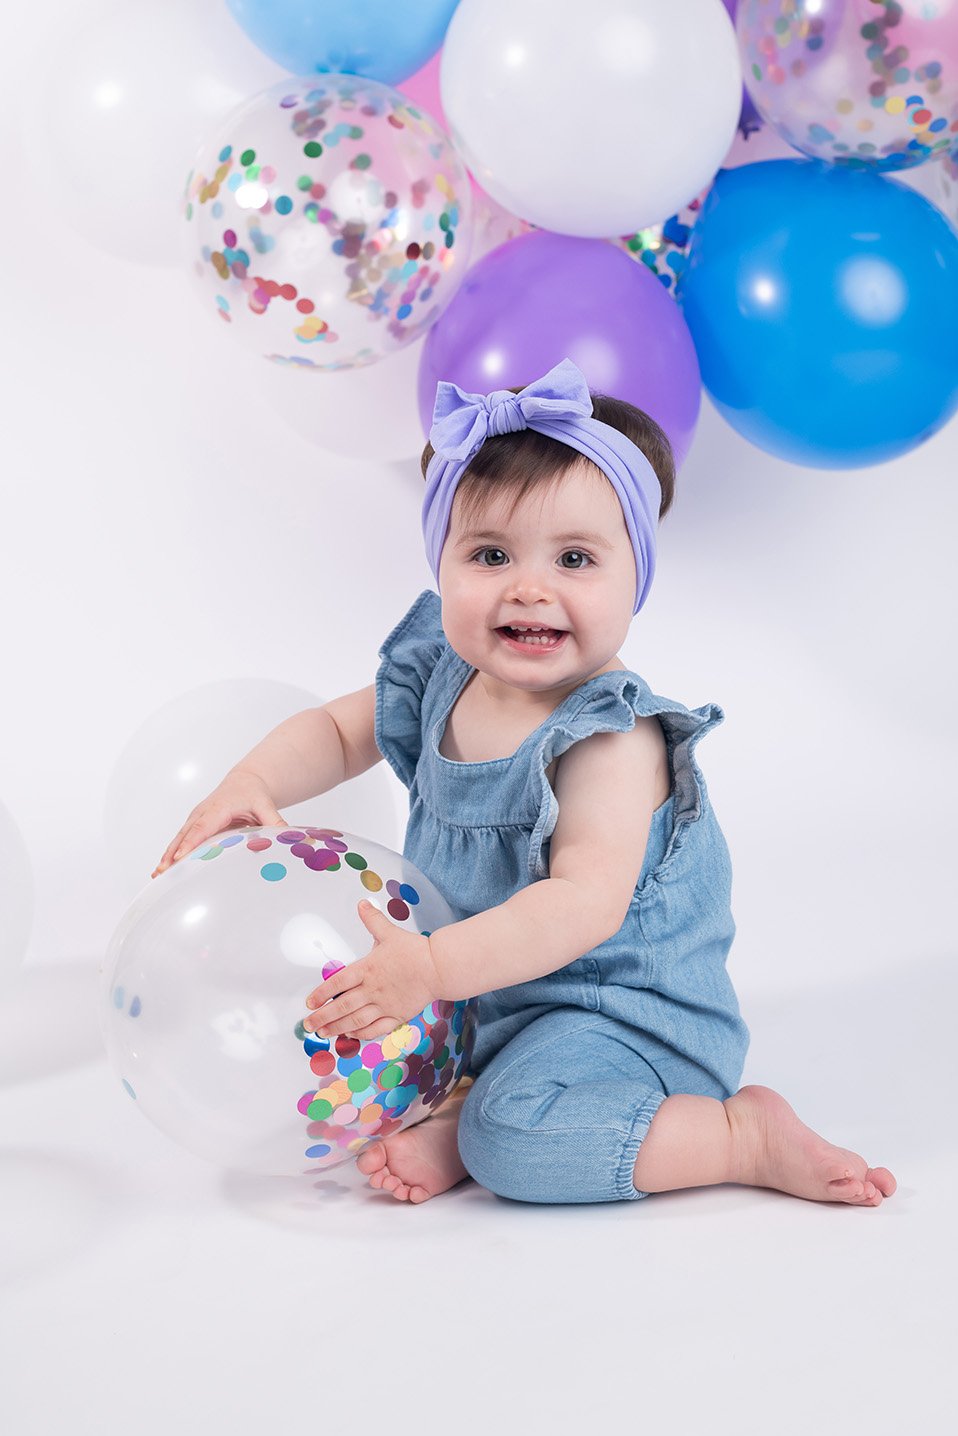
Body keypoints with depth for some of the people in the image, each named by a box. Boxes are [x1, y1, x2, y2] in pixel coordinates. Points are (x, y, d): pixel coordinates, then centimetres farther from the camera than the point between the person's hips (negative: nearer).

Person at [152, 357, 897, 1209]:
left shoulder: (609, 741, -27)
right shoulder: (439, 681, -3)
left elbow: (587, 903, -37)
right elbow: (336, 732, 14)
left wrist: (434, 967, -45)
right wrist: (253, 784, -7)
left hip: (619, 1015, -9)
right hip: (489, 989, 9)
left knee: (517, 1141, -30)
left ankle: (749, 1132, -13)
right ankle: (457, 1116, -3)